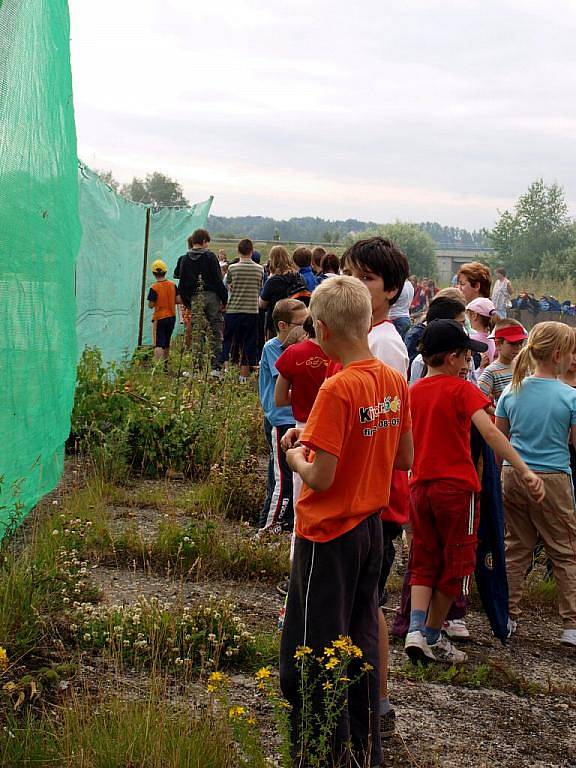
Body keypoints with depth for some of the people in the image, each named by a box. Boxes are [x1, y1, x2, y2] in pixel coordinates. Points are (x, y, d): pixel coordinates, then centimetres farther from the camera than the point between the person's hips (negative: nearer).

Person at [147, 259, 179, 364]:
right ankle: (165, 364, 29)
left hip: (159, 318, -5)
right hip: (171, 317, 5)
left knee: (158, 344, -8)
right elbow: (178, 300, 1)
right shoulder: (172, 285, -1)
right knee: (166, 343, 19)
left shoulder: (154, 288, -15)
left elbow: (151, 305, -12)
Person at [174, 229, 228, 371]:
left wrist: (187, 304, 12)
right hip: (211, 296, -3)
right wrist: (224, 299, -1)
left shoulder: (185, 259, 4)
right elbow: (218, 279, -7)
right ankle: (216, 366, -5)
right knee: (216, 331, 1)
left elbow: (182, 284, 6)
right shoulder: (210, 256, -6)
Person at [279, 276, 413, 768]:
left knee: (309, 659, 5)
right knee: (362, 646, 19)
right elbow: (405, 459, 10)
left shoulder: (338, 390, -22)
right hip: (372, 529, 8)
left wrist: (296, 454, -2)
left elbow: (320, 478, -23)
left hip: (329, 535, -8)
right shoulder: (395, 382, 0)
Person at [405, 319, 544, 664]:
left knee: (425, 562, 13)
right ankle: (433, 637, 15)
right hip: (456, 486, -5)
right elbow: (490, 431, -22)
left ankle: (416, 629, -5)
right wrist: (525, 471, -26)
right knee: (455, 564, 9)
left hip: (421, 485, 5)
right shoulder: (462, 389, -8)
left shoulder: (413, 392, 9)